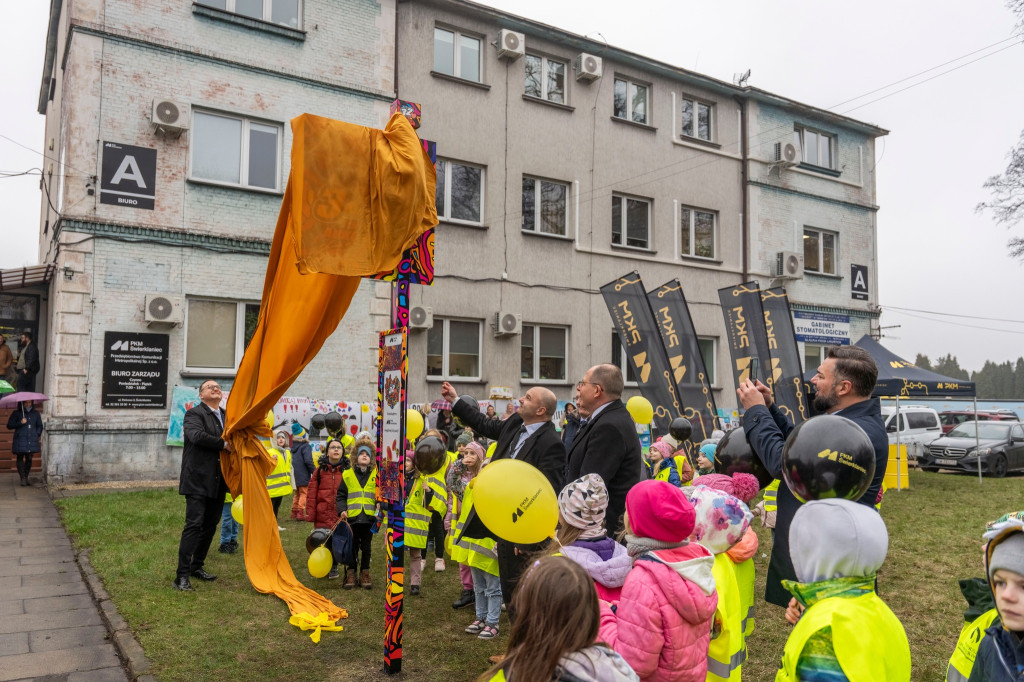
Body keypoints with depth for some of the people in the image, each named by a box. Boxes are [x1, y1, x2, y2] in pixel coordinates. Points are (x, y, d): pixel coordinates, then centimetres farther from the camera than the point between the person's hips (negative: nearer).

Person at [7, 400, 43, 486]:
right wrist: (20, 423, -13)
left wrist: (37, 434, 7)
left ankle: (26, 477, 14)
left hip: (32, 440, 2)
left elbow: (40, 426, 22)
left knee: (29, 459, 2)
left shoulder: (35, 414, 13)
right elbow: (9, 425, 0)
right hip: (20, 440, -2)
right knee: (20, 458, -5)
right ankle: (22, 478, -2)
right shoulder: (16, 413, 4)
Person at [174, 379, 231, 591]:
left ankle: (197, 566, 27)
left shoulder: (226, 416, 15)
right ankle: (182, 575, -4)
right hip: (198, 480, -7)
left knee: (210, 525, 13)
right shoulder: (194, 414, -5)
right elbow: (196, 435, -23)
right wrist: (223, 444, -19)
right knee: (194, 524, -9)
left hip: (218, 482, 7)